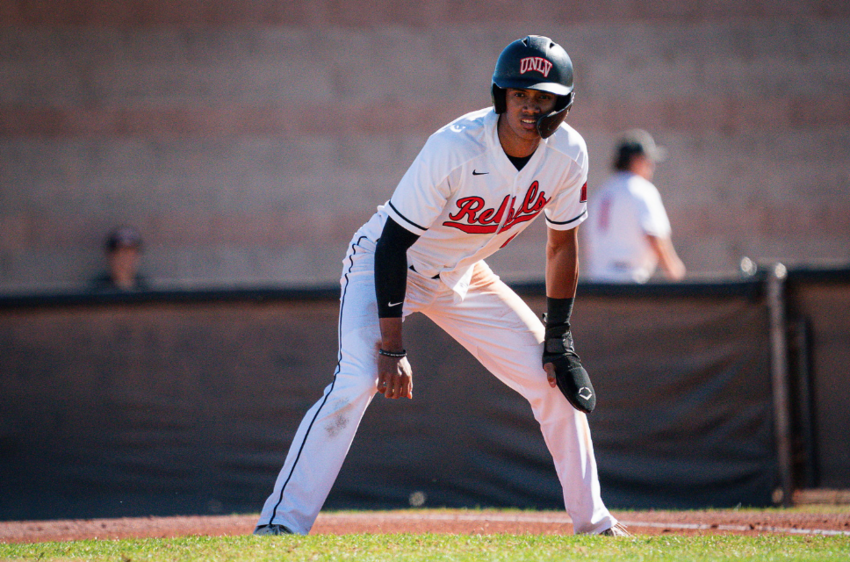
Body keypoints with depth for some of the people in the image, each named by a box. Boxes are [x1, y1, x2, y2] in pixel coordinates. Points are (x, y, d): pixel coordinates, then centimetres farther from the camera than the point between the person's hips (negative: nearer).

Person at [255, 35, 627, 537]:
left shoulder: (567, 153, -16)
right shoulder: (456, 148, -33)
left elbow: (562, 243, 1)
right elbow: (394, 241, -28)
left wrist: (557, 340, 0)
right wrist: (392, 347, -29)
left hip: (462, 277, 6)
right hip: (386, 265, -6)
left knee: (554, 381, 2)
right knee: (357, 382, -27)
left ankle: (593, 521, 17)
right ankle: (281, 524, -25)